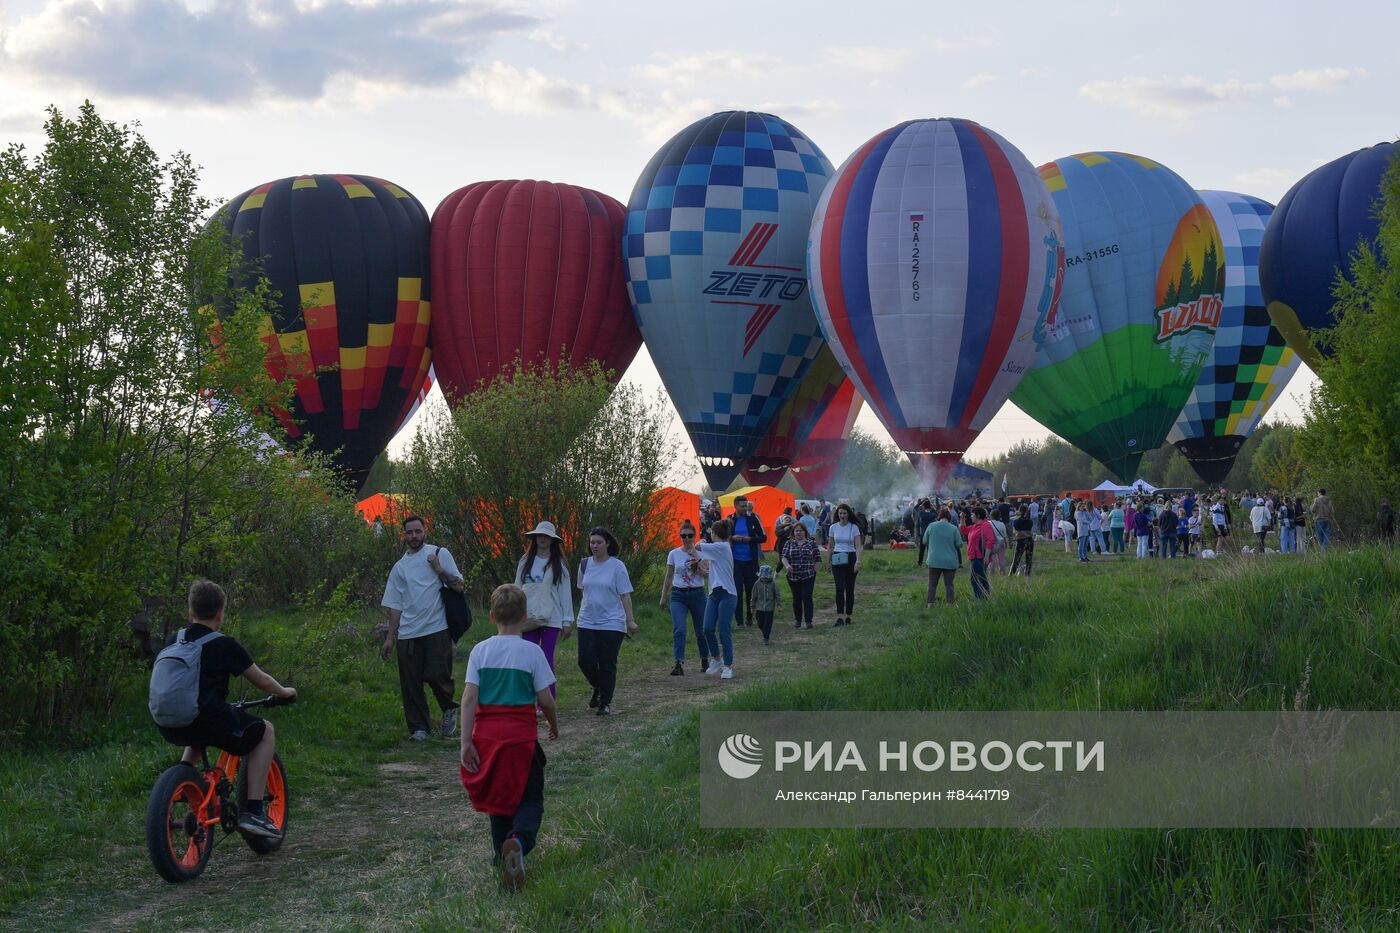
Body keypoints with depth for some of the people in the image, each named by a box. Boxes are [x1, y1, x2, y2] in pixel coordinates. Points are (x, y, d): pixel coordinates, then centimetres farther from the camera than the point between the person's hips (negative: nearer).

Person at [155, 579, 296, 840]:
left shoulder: (174, 641, 11)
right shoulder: (225, 645, -4)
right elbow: (262, 681, 4)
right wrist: (285, 692, 24)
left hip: (169, 727, 7)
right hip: (210, 721, -7)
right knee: (266, 732, 15)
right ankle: (252, 812, 6)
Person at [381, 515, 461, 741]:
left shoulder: (440, 554, 5)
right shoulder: (400, 567, 16)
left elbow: (460, 587, 0)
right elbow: (395, 606, 18)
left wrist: (439, 569, -11)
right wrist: (390, 638, 13)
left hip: (437, 629, -4)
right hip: (407, 634, 4)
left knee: (437, 675, -13)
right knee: (410, 683, 1)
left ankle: (449, 709, 16)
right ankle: (418, 728, 12)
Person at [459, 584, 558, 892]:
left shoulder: (480, 651, 0)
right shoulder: (532, 652, -5)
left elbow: (469, 698, -5)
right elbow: (545, 699, -3)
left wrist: (466, 742, -5)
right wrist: (554, 725, 17)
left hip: (487, 734, 3)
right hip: (521, 736, -3)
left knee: (499, 798, 20)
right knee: (530, 799, 3)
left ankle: (503, 855, 25)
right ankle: (519, 841, -26)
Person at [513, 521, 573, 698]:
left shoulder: (558, 565, 3)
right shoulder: (525, 562, 10)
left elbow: (565, 594, 3)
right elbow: (517, 589, 10)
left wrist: (567, 622, 0)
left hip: (551, 619, -2)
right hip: (528, 618, 2)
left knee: (547, 660, -2)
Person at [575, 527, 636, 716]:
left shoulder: (617, 566, -4)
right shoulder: (585, 565, 7)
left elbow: (625, 595, -5)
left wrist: (630, 620, -10)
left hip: (612, 623, -4)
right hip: (587, 621, 4)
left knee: (607, 665, -1)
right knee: (585, 661, -2)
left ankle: (605, 703, 10)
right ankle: (598, 688, 26)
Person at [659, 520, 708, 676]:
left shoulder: (701, 553, -1)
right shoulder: (674, 554, 3)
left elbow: (706, 574, -13)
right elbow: (668, 577, 11)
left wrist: (696, 558, -20)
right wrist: (663, 597, 12)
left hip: (697, 594, 0)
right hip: (678, 595, 0)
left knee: (701, 631, 8)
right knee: (679, 630, -17)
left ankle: (705, 660, 32)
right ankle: (679, 664, -23)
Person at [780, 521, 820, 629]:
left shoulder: (812, 543, 3)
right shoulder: (789, 544, 6)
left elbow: (817, 559, 4)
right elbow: (784, 557, -5)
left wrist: (815, 572, -1)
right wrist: (787, 565, -25)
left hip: (808, 576, -2)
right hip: (793, 577, 2)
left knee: (807, 597, -10)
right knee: (796, 598, 9)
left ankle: (808, 621, -8)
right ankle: (797, 620, 21)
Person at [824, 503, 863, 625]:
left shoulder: (854, 528, -2)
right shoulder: (833, 527, 3)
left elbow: (858, 546, -8)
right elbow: (830, 546, 10)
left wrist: (858, 561, -20)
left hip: (850, 558, 0)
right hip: (837, 559, 0)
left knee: (850, 588, 6)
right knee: (840, 587, -14)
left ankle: (848, 616, 15)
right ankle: (840, 616, -18)